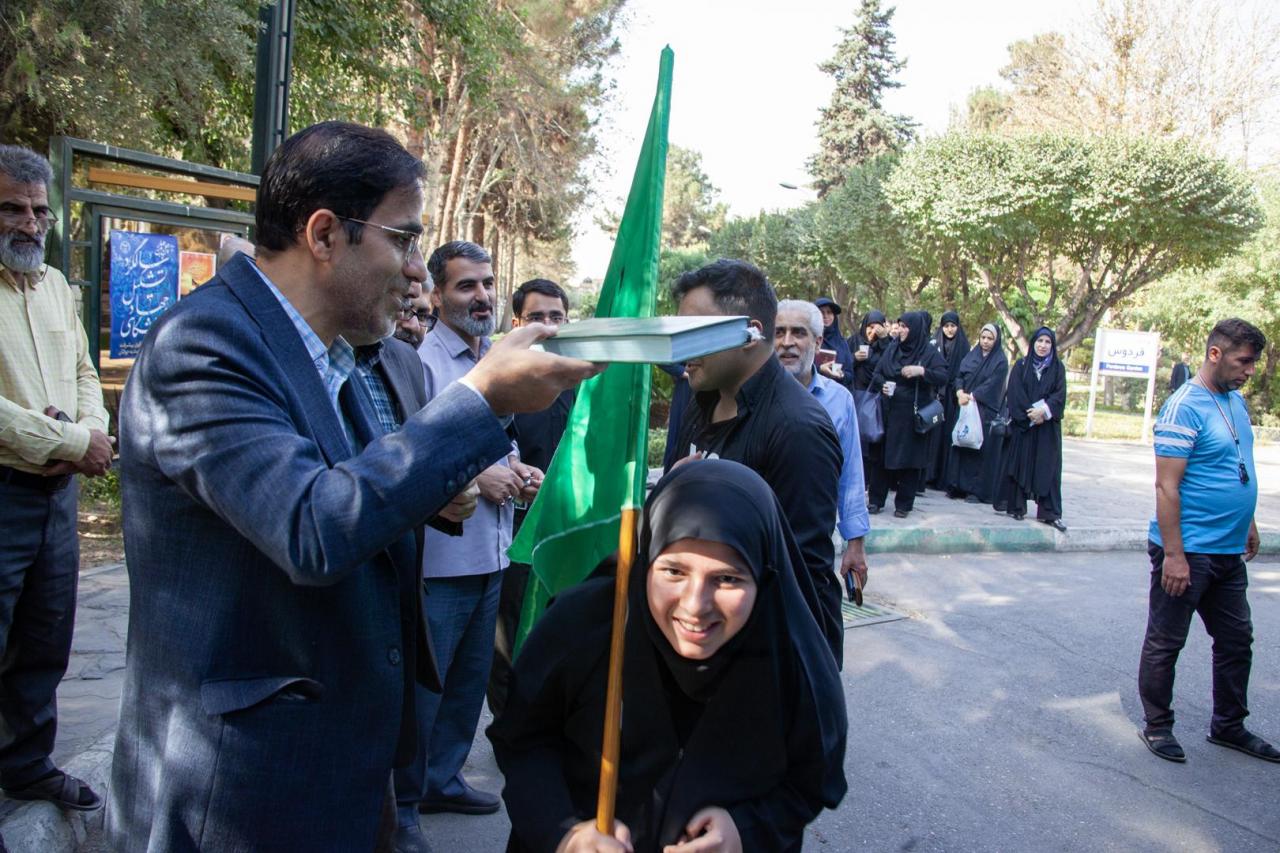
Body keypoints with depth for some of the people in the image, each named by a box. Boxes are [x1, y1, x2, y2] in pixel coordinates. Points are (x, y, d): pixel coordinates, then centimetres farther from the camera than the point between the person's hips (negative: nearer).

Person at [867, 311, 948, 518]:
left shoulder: (929, 351, -3)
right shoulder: (893, 348, 9)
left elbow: (943, 376, -11)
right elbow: (877, 373, 11)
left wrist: (922, 371, -26)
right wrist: (882, 384, -9)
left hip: (912, 415, -3)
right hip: (888, 412, 3)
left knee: (909, 459, 2)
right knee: (882, 455, 4)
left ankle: (903, 504, 11)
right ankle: (875, 499, 13)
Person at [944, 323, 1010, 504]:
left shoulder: (1000, 360, -1)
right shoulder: (971, 355, 13)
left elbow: (992, 384, -11)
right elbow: (959, 375, 7)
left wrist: (971, 396, -17)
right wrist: (960, 393, -12)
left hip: (986, 411, -5)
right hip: (966, 408, 5)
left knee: (981, 449, -5)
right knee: (961, 445, 4)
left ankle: (977, 489, -1)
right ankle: (958, 486, 10)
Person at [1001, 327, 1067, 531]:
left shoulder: (1058, 368, 8)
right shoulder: (1021, 366, 5)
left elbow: (1060, 395, -4)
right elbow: (1015, 393, -5)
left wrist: (1044, 411, -19)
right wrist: (1029, 414, -15)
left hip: (1048, 427, 1)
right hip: (1022, 424, -1)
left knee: (1049, 468, -3)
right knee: (1020, 464, 1)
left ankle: (1050, 512, -3)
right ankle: (1017, 507, 8)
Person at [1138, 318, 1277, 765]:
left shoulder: (1236, 402, 10)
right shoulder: (1184, 408, -17)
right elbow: (1167, 486, -20)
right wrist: (1173, 555, -22)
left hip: (1228, 551, 9)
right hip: (1188, 552, -9)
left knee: (1237, 641, 17)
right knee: (1165, 643, 6)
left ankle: (1229, 726, 32)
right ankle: (1157, 726, 19)